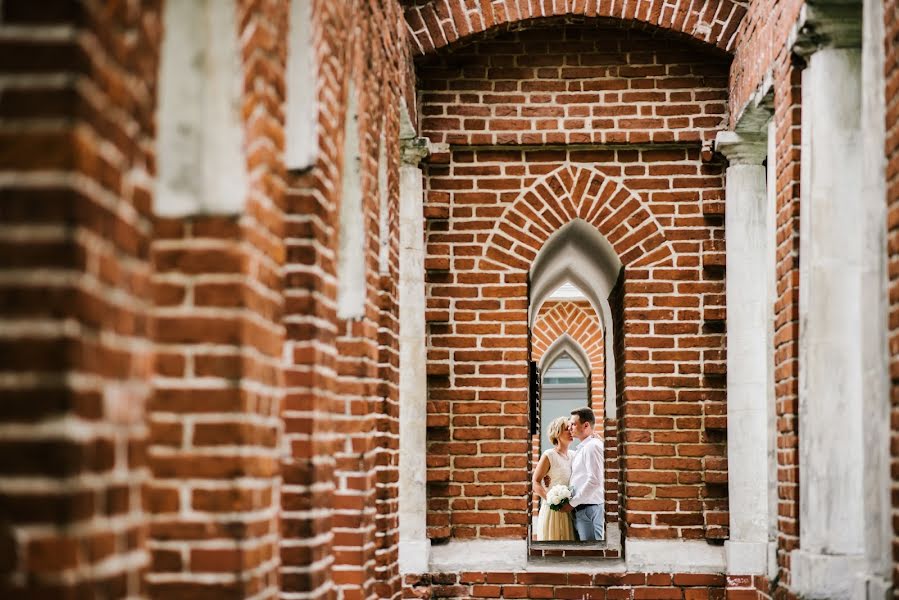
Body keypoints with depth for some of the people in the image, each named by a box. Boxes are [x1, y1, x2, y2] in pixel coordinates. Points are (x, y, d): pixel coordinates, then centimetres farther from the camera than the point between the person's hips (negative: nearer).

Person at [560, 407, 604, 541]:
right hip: (580, 509, 10)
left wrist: (572, 503, -15)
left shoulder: (592, 446, -11)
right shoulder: (582, 448, 20)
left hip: (589, 508, -10)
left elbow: (595, 481, -19)